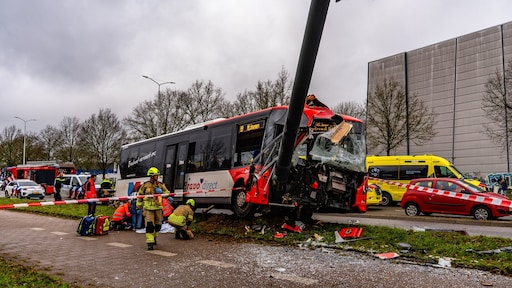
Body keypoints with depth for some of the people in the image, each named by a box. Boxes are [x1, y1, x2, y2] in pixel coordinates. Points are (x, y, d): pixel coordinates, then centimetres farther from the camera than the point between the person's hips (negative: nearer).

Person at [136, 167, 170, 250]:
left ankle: (154, 236, 39)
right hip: (148, 208, -3)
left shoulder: (161, 185, 6)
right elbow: (140, 194, 11)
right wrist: (139, 205, 12)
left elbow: (166, 192, 5)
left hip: (158, 207, 4)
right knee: (149, 225, -13)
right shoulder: (145, 185, 0)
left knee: (158, 224, 14)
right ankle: (150, 242, -10)